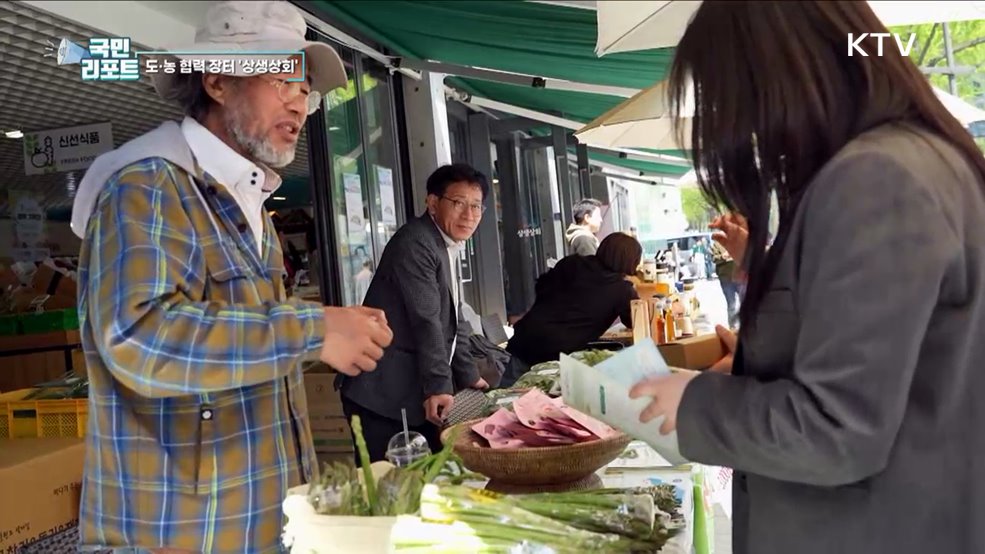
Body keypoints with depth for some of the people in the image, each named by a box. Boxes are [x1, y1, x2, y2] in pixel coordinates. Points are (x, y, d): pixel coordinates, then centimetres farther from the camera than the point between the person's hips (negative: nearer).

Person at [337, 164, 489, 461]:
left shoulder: (448, 247, 16)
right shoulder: (414, 243, -14)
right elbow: (426, 320, -20)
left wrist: (468, 376, 18)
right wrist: (439, 386, -21)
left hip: (417, 393, 9)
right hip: (384, 396, -9)